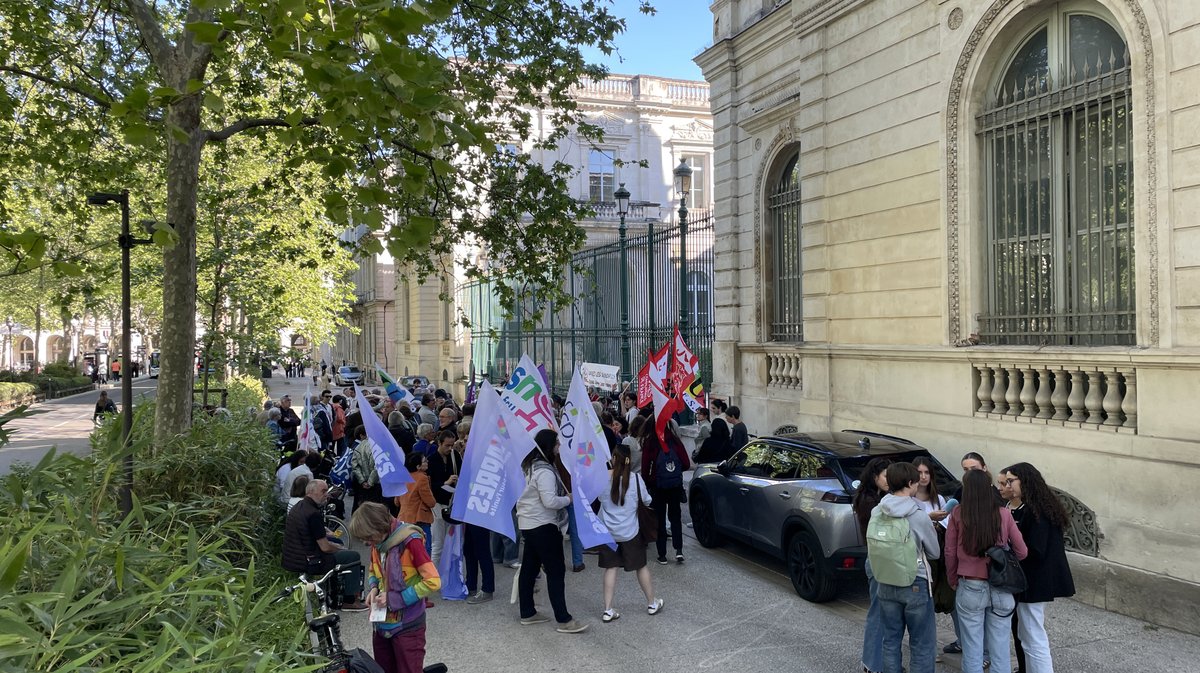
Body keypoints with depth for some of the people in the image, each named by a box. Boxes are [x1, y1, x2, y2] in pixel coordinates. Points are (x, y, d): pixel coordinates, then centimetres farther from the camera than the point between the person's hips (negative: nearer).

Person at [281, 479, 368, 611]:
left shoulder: (298, 507, 8)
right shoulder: (314, 514, -22)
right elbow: (325, 547, -20)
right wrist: (341, 549, -2)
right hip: (307, 564, -10)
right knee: (353, 556, 0)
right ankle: (349, 601, 7)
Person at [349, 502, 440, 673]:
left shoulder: (410, 541, -21)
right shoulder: (377, 542, 1)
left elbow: (433, 582, -22)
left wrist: (394, 599, -20)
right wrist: (373, 588, -4)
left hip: (407, 626, -7)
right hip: (381, 623, 7)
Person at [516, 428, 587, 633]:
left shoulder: (532, 465, 10)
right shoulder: (544, 471, -21)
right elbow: (550, 501, -26)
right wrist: (568, 499, -10)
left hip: (528, 523, 10)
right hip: (543, 526, -10)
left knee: (529, 568, 15)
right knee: (556, 571, -6)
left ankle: (527, 613, 25)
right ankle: (564, 621, -4)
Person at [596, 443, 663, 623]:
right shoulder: (635, 478, -15)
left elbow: (600, 498, 3)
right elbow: (647, 500, -3)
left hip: (607, 531, 1)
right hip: (630, 532, -1)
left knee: (610, 568, 11)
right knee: (641, 566, 16)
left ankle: (608, 610, 9)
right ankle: (652, 603, 30)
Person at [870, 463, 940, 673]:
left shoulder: (877, 513, -4)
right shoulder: (919, 515, -16)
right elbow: (934, 552, -3)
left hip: (885, 585, 4)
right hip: (915, 586, -4)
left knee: (890, 641, 13)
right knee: (922, 645, 7)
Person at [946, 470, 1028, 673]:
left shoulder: (958, 514, -8)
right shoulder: (1004, 514, -6)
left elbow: (950, 552, -3)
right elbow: (1022, 552, 0)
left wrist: (952, 580, 12)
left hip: (970, 588, -1)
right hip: (1000, 589, 1)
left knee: (972, 650, 8)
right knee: (1000, 650, 11)